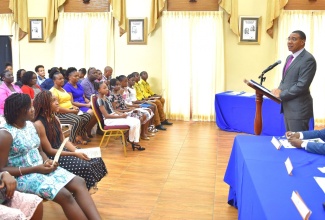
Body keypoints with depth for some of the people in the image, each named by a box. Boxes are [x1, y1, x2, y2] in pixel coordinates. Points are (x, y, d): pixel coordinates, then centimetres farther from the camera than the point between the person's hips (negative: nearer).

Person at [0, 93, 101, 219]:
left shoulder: (30, 125, 8)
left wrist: (47, 161, -5)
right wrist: (36, 169, -19)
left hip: (42, 168, 7)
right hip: (23, 176, -7)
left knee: (79, 182, -13)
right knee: (65, 195, -27)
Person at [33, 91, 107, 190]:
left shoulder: (55, 119, 9)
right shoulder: (39, 124, -16)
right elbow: (49, 151, -16)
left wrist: (77, 151, -8)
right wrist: (74, 154, -18)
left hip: (62, 150, 8)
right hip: (52, 158, -8)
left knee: (96, 160, -6)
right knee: (85, 166, -25)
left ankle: (89, 186, 5)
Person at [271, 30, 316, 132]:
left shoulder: (308, 59, -15)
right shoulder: (290, 58, 15)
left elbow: (302, 85, -21)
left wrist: (281, 95, -16)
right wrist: (279, 90, 0)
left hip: (298, 108, -9)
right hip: (288, 107, 9)